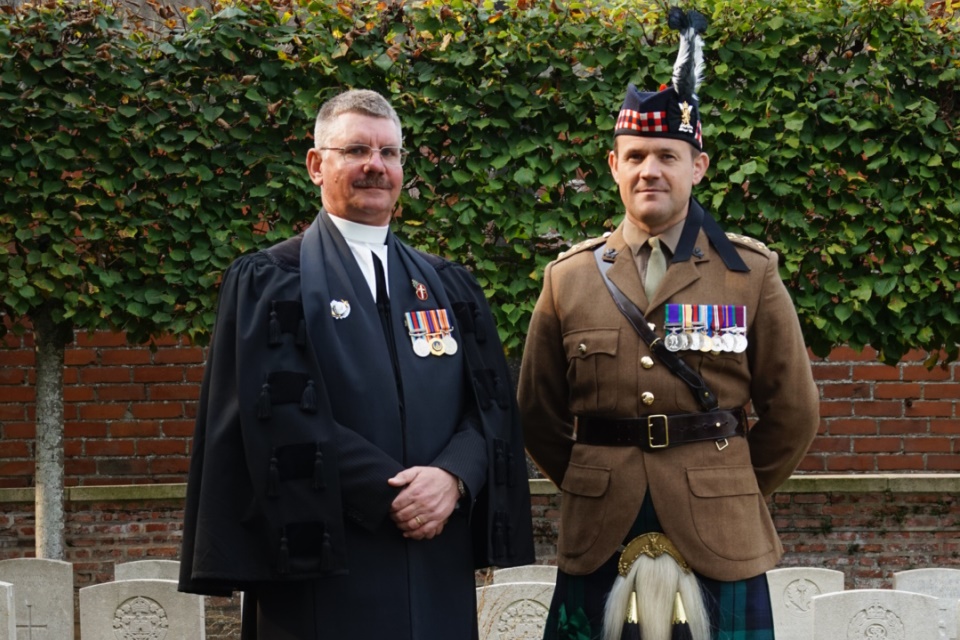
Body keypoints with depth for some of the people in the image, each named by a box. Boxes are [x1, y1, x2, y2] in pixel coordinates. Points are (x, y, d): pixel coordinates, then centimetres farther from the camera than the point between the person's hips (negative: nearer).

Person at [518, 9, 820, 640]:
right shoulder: (569, 279, 6)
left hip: (720, 544, -1)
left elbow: (793, 413, 6)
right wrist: (597, 491, 12)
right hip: (599, 542, 1)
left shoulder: (751, 274, 1)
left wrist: (731, 494, 10)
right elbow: (541, 415, 12)